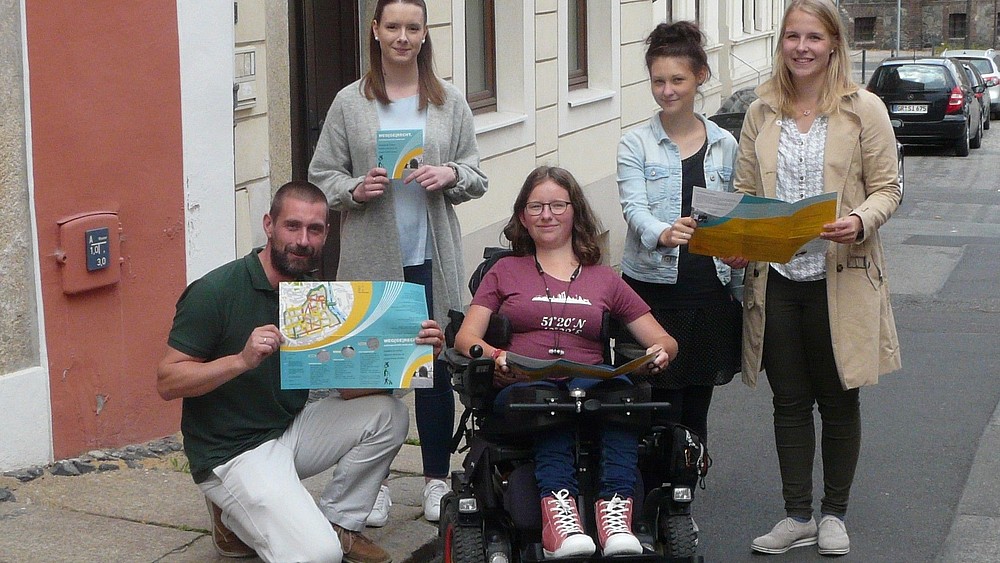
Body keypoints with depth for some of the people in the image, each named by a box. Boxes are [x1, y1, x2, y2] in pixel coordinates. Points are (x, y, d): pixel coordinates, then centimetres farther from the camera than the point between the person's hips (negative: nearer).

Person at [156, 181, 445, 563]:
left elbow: (351, 386, -1)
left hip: (291, 431, 7)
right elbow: (167, 383, -17)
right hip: (229, 453, -7)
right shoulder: (215, 291, -15)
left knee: (387, 414, -10)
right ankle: (236, 519, 5)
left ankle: (338, 523, 5)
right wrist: (241, 360, -31)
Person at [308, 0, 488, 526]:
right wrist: (355, 189, -15)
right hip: (371, 258, -1)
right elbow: (322, 176, 4)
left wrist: (450, 175, -12)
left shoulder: (450, 101, 6)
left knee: (436, 366, 5)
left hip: (433, 256, 1)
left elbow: (477, 175, 9)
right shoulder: (350, 103, 2)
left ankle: (437, 478, 19)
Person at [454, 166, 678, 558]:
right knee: (547, 396, -38)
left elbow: (664, 341, 20)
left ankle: (615, 512, -50)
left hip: (591, 385, 1)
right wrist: (495, 357, -12)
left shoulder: (604, 280, 26)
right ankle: (559, 509, -56)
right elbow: (466, 337, 11)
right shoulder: (505, 272, 24)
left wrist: (660, 351, -5)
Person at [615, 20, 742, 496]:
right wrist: (662, 234, -37)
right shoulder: (636, 144, 0)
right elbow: (634, 207, -15)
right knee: (660, 409, -4)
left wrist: (739, 292, 10)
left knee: (695, 410, 9)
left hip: (710, 291, 3)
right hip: (654, 290, -3)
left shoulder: (724, 146, 9)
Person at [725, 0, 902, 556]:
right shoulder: (762, 113, 8)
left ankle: (834, 514, 24)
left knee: (839, 402, 9)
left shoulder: (864, 109, -2)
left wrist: (859, 223, -22)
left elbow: (887, 189, -2)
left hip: (840, 277, -3)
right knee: (790, 403, 9)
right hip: (774, 277, 3)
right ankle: (798, 516, 21)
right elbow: (745, 190, 10)